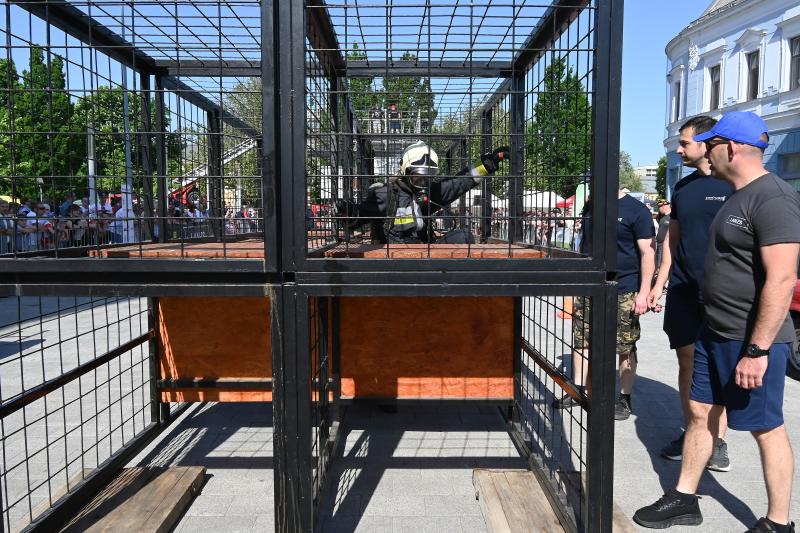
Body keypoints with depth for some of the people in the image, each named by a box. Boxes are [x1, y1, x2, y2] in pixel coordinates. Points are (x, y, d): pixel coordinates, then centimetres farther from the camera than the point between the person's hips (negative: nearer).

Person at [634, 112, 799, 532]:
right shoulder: (738, 197, 12)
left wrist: (757, 350, -25)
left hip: (753, 340, -9)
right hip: (714, 332, 9)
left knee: (766, 428, 6)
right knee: (699, 413, 15)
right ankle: (684, 499, 29)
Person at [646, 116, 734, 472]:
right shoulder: (683, 186, 13)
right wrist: (659, 283, 14)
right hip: (683, 289, 5)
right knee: (687, 363, 9)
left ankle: (718, 441, 12)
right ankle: (690, 433, 20)